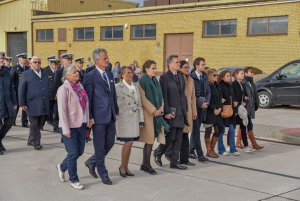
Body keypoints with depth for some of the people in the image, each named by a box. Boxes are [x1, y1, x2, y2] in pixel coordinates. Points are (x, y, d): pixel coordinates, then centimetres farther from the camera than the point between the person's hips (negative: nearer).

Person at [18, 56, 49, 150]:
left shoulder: (44, 74, 15)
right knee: (34, 124, -2)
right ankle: (36, 143, 4)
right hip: (32, 104, -5)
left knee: (39, 124, 10)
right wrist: (22, 104, -6)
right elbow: (21, 90, -1)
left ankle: (31, 141, 23)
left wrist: (48, 102, 15)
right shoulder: (25, 74, 0)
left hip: (43, 105, 5)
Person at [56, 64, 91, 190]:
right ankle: (73, 180, 15)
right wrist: (66, 129, -17)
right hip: (70, 126, -7)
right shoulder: (63, 89, -12)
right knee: (73, 153, -1)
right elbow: (62, 111, -15)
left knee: (80, 151, 13)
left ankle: (62, 167, 37)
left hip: (81, 124, 7)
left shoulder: (80, 86, 8)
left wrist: (88, 120, 10)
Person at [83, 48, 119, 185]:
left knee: (110, 143, 13)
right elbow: (87, 98, -11)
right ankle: (103, 174, 18)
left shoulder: (110, 74, 11)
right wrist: (89, 117, -12)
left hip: (111, 117, 7)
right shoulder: (90, 76, -11)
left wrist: (116, 111, 14)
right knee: (100, 147, 5)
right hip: (99, 117, -7)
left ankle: (92, 162, 33)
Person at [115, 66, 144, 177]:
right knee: (128, 143, -8)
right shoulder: (118, 87, -5)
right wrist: (115, 117, -10)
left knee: (129, 143, 7)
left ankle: (126, 167, 17)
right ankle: (122, 166, 9)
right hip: (124, 117, -5)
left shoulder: (135, 87, 13)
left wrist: (141, 119, 10)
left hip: (134, 117, 5)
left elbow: (139, 104, 13)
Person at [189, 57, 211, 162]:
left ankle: (191, 150, 24)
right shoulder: (191, 77, -12)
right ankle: (200, 155, -4)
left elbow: (208, 91, 12)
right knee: (196, 130, -5)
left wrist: (206, 102, -4)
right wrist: (200, 103, -13)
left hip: (203, 106, 7)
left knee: (196, 129, 13)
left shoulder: (204, 77, 10)